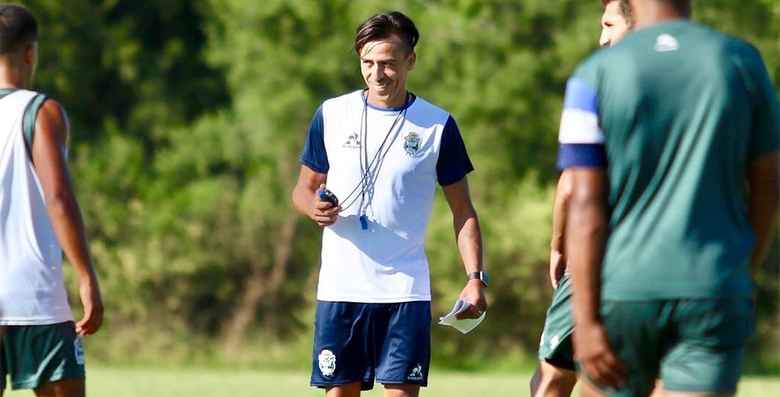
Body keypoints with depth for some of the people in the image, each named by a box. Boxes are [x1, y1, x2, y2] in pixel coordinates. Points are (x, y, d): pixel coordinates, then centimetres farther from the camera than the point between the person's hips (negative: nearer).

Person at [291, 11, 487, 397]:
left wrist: (475, 277, -7)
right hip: (340, 288, 2)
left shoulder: (438, 125, 1)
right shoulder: (331, 114, 5)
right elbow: (304, 187, 15)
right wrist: (314, 206, -10)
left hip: (405, 291, -2)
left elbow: (463, 212, 5)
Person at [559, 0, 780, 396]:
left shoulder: (595, 76, -5)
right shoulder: (743, 62, 0)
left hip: (623, 293, 0)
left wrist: (585, 321, -11)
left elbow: (586, 206, -10)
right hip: (713, 292, 0)